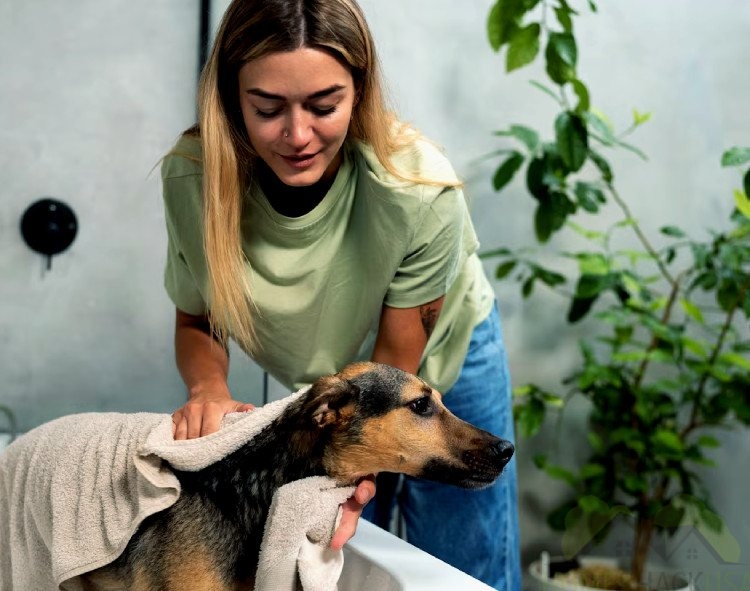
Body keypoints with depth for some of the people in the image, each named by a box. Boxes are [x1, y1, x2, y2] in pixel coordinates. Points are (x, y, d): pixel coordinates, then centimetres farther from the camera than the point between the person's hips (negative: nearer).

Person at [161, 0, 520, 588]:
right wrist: (210, 387, -33)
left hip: (443, 365, -2)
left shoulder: (420, 189, -35)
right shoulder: (193, 177, -29)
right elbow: (196, 323, -11)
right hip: (319, 385, 2)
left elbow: (393, 367, -23)